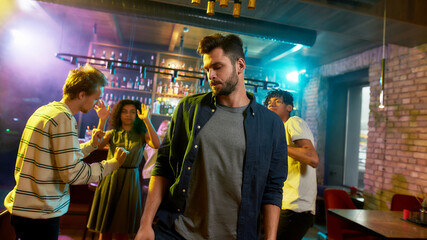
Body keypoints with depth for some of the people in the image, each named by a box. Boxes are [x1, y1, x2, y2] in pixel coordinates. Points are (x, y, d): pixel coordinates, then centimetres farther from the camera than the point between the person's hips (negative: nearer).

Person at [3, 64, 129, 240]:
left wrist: (91, 145, 16)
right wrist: (113, 163, -14)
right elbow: (73, 173, -24)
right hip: (39, 215, -9)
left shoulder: (44, 110, 10)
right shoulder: (63, 117, -21)